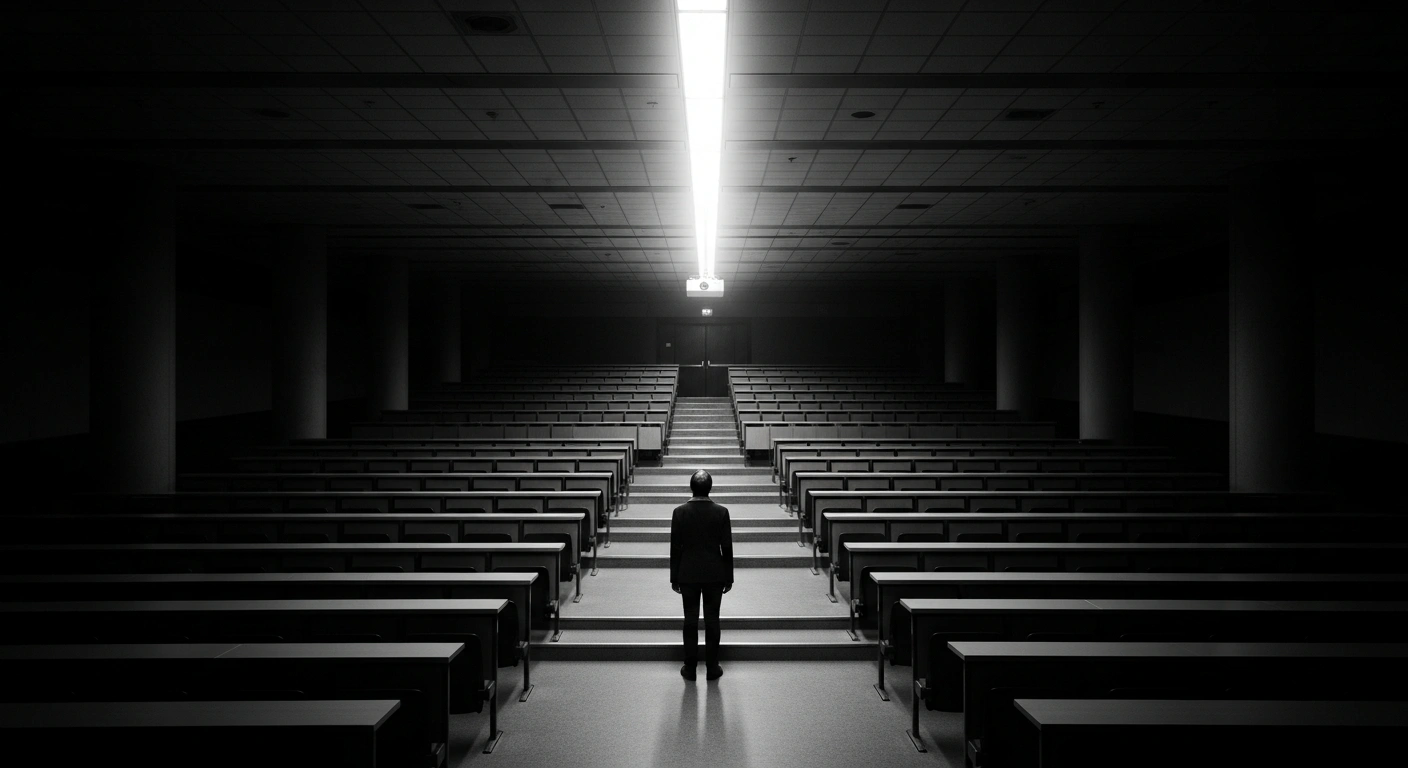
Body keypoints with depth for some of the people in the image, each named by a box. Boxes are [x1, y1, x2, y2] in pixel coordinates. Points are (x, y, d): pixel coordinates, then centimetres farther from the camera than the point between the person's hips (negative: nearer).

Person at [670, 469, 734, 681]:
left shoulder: (680, 512, -8)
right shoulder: (721, 512, -9)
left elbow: (675, 547, -4)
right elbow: (727, 547, -5)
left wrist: (674, 577, 5)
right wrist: (729, 577, 5)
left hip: (688, 574, 0)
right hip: (714, 574, 0)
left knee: (690, 621, 7)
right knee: (712, 620, 6)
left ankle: (690, 668, 11)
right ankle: (712, 667, 11)